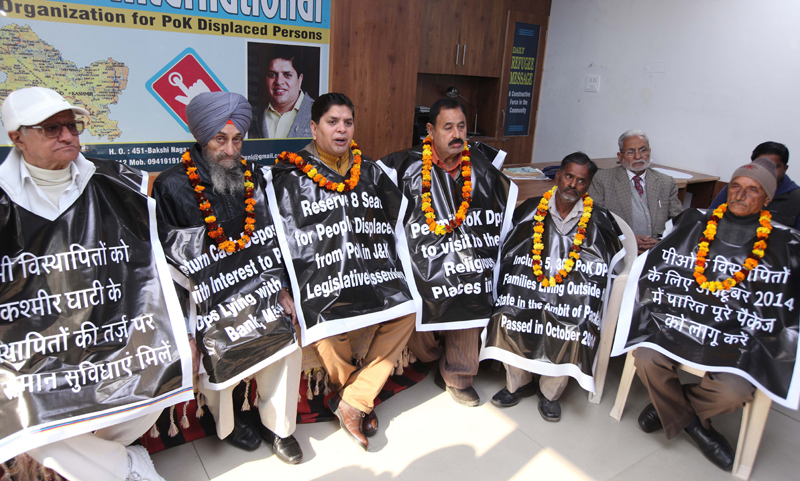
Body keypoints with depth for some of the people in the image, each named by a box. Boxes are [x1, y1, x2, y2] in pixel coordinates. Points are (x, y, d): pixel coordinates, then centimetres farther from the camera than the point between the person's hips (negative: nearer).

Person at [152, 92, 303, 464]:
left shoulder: (252, 178, 8)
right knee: (216, 353, -21)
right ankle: (226, 421, 15)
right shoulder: (173, 186, -6)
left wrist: (280, 288, 4)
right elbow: (168, 259, -8)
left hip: (252, 290, 4)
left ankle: (276, 424, 12)